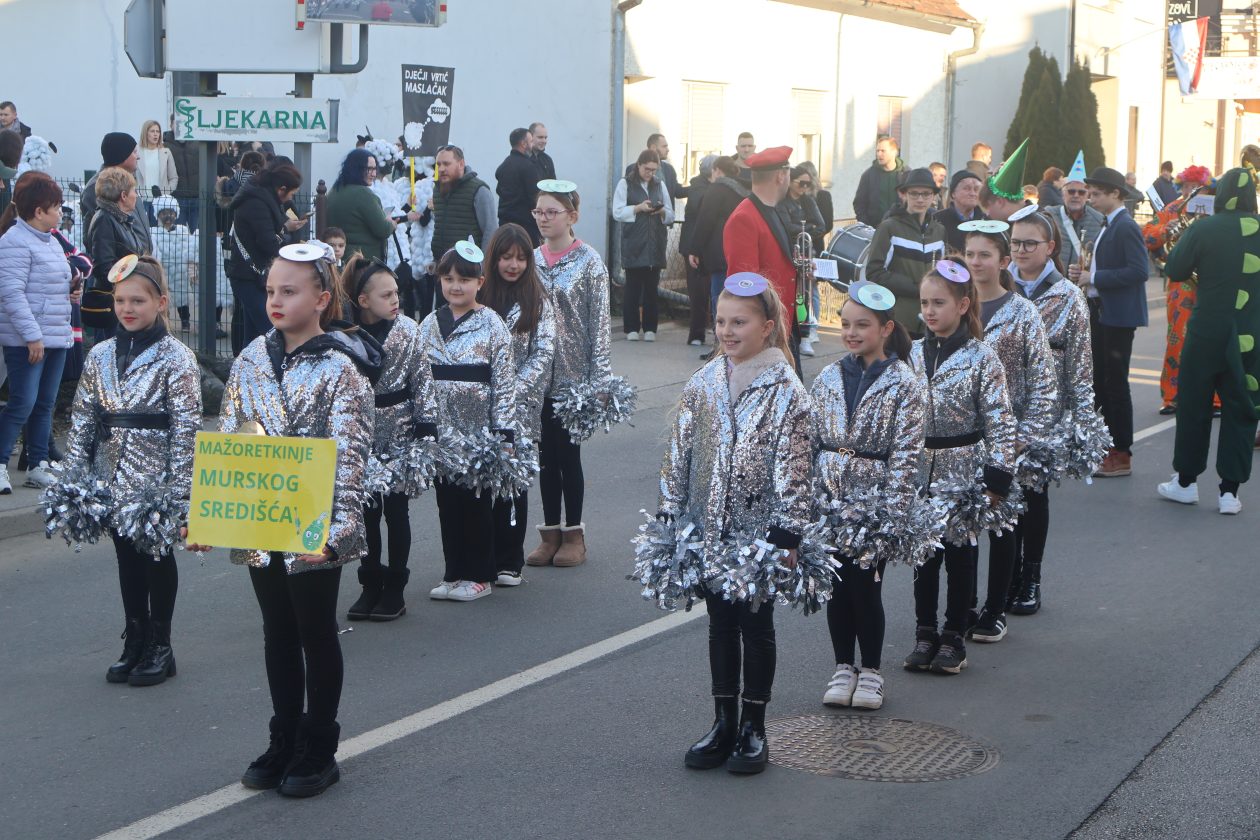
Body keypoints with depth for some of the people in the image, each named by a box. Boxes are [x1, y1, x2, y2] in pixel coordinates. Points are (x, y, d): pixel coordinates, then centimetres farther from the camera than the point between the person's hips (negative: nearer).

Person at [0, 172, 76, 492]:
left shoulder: (51, 241, 17)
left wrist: (69, 293, 8)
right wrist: (31, 335, -23)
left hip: (57, 336, 9)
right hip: (26, 341, -9)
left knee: (45, 404, 11)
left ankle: (38, 466, 17)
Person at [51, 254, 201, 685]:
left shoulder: (177, 359, -10)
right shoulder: (100, 357, 6)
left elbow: (186, 428, -11)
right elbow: (82, 419, 9)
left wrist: (178, 487, -15)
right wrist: (74, 475, 5)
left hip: (155, 482, -5)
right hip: (113, 479, 5)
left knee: (157, 557, 6)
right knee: (127, 558, 11)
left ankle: (160, 646, 18)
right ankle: (135, 641, 23)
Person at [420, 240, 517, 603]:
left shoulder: (492, 325, -6)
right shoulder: (429, 325, 6)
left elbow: (504, 382, -7)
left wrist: (504, 433, -11)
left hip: (478, 429, -4)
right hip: (441, 430, 4)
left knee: (477, 501, 2)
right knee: (447, 502, 9)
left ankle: (480, 576, 12)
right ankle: (454, 573, 18)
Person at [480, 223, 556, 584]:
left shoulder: (538, 303, 2)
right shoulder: (479, 298, 6)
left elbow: (543, 354, -3)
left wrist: (515, 390, -14)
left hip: (521, 406, -1)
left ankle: (509, 563, 8)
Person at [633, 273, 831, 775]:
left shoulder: (786, 392, -11)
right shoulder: (702, 384, 3)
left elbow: (795, 469, -11)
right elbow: (678, 452, 8)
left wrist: (789, 532, -13)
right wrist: (670, 516, 6)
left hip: (759, 531, -4)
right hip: (707, 531, 4)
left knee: (756, 626, 7)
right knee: (720, 625, 13)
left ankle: (753, 729, 17)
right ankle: (724, 723, 23)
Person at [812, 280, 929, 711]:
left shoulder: (904, 385, -7)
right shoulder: (827, 379, 5)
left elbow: (906, 455, -10)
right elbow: (808, 442, 7)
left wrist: (891, 512, -14)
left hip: (873, 503, -4)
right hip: (830, 505, 4)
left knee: (866, 587, 1)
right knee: (836, 587, 9)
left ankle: (871, 671, 18)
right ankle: (843, 667, 24)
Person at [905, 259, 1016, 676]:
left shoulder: (981, 357, -9)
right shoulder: (914, 354, 3)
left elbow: (1000, 422, -9)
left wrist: (997, 478, -12)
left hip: (963, 473, -4)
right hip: (920, 472, 4)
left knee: (960, 555, 7)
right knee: (924, 555, 10)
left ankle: (954, 638, 17)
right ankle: (925, 634, 21)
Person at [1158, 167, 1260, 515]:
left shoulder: (1204, 229, -11)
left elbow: (1175, 270, -4)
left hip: (1207, 332, -2)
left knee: (1194, 406, 11)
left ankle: (1186, 482, 20)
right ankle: (1230, 490, 8)